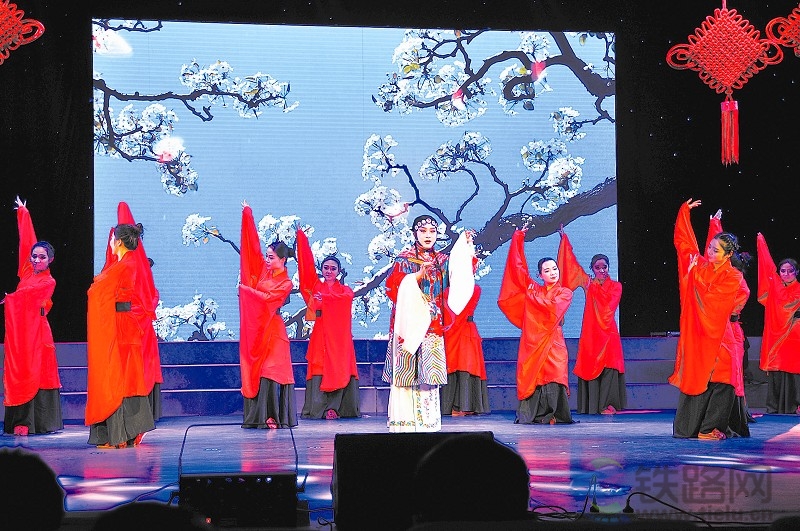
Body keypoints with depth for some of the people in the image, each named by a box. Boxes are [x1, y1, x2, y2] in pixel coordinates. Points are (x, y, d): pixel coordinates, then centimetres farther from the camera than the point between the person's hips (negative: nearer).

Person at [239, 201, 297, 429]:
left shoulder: (286, 283, -3)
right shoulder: (263, 270, 10)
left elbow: (268, 298, -15)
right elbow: (253, 244, 12)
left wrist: (248, 291, -8)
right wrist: (248, 215, 12)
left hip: (271, 328, -5)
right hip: (254, 325, 6)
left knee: (270, 371, -8)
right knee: (254, 369, 1)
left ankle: (272, 415, -9)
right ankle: (257, 416, 0)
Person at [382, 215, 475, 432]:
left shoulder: (442, 261, 14)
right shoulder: (404, 259, 3)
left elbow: (460, 275, -1)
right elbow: (394, 287, -9)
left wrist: (467, 250, -8)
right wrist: (418, 275, -18)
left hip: (432, 324, 3)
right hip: (408, 322, -3)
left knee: (428, 373, -1)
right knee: (407, 371, -6)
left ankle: (427, 422, 1)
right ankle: (404, 422, -5)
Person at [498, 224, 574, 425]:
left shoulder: (565, 293, 9)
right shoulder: (533, 288, 14)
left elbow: (552, 307, -10)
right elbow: (518, 266, 13)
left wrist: (532, 295, 1)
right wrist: (519, 237, 12)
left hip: (552, 339, -2)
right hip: (532, 340, 2)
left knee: (553, 374, -15)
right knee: (531, 375, -6)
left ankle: (553, 414, -16)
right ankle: (533, 414, -6)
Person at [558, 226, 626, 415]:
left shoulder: (615, 286, 6)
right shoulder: (588, 284, 10)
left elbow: (609, 307, -6)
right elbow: (571, 263, 10)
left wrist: (591, 290, -2)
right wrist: (564, 239, 10)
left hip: (607, 332, -1)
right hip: (590, 332, 1)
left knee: (609, 366, -8)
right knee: (590, 366, -3)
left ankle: (607, 404, -10)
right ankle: (593, 405, -3)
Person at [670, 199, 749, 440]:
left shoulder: (733, 277, -5)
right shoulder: (701, 265, 7)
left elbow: (709, 297, -16)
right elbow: (683, 241, 14)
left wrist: (695, 274, -10)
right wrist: (685, 211, 12)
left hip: (715, 334, -4)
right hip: (694, 333, 4)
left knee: (717, 381, -4)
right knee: (693, 376, 5)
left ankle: (712, 428, -2)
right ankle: (690, 427, 8)